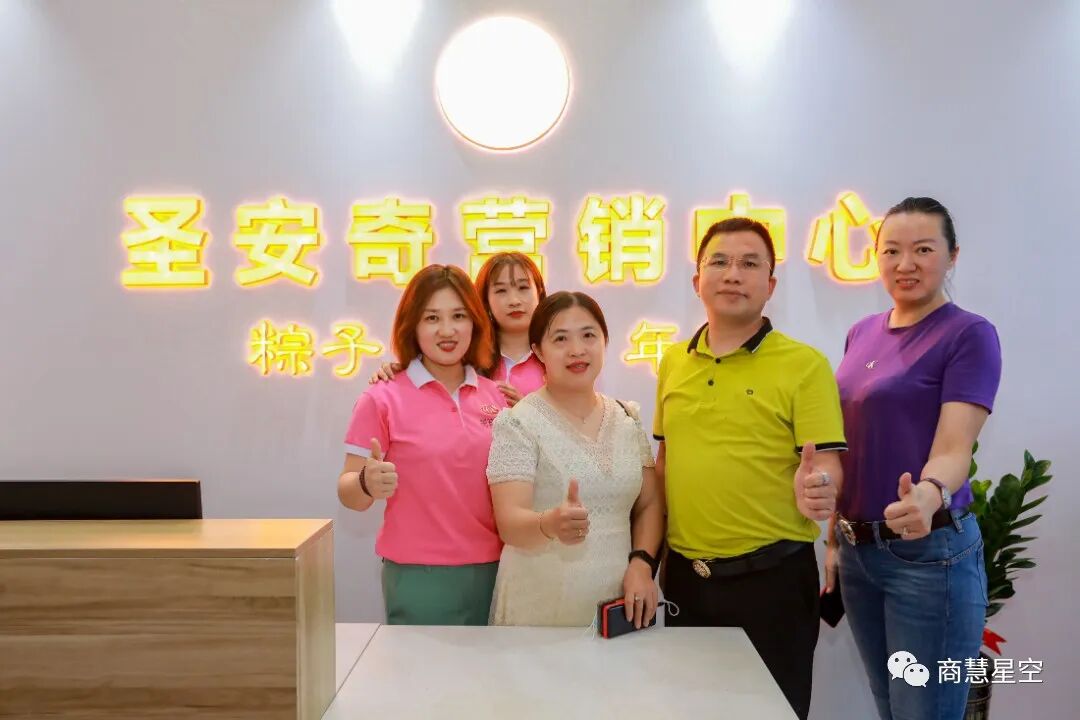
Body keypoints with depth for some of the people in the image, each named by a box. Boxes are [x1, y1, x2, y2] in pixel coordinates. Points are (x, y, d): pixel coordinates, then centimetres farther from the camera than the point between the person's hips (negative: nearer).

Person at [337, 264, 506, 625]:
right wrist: (368, 485, -27)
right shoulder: (382, 398, -8)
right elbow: (348, 491, -7)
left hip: (494, 572, 4)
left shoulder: (496, 395, 3)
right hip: (420, 579, -4)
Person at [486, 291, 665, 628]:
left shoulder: (628, 419, 5)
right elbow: (510, 523, -18)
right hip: (539, 611, -4)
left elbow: (650, 504, 9)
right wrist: (550, 524, -38)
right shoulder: (517, 423, -10)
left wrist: (642, 563, -8)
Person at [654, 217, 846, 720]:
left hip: (771, 576, -4)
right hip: (684, 575, 5)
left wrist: (816, 487, -34)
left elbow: (825, 463, -12)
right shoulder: (673, 363, 7)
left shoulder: (804, 364, -8)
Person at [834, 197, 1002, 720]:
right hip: (857, 551, 6)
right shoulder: (862, 333, 8)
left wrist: (930, 496, -41)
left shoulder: (969, 334, -11)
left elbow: (954, 448, -20)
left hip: (930, 553, -6)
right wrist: (838, 533, 12)